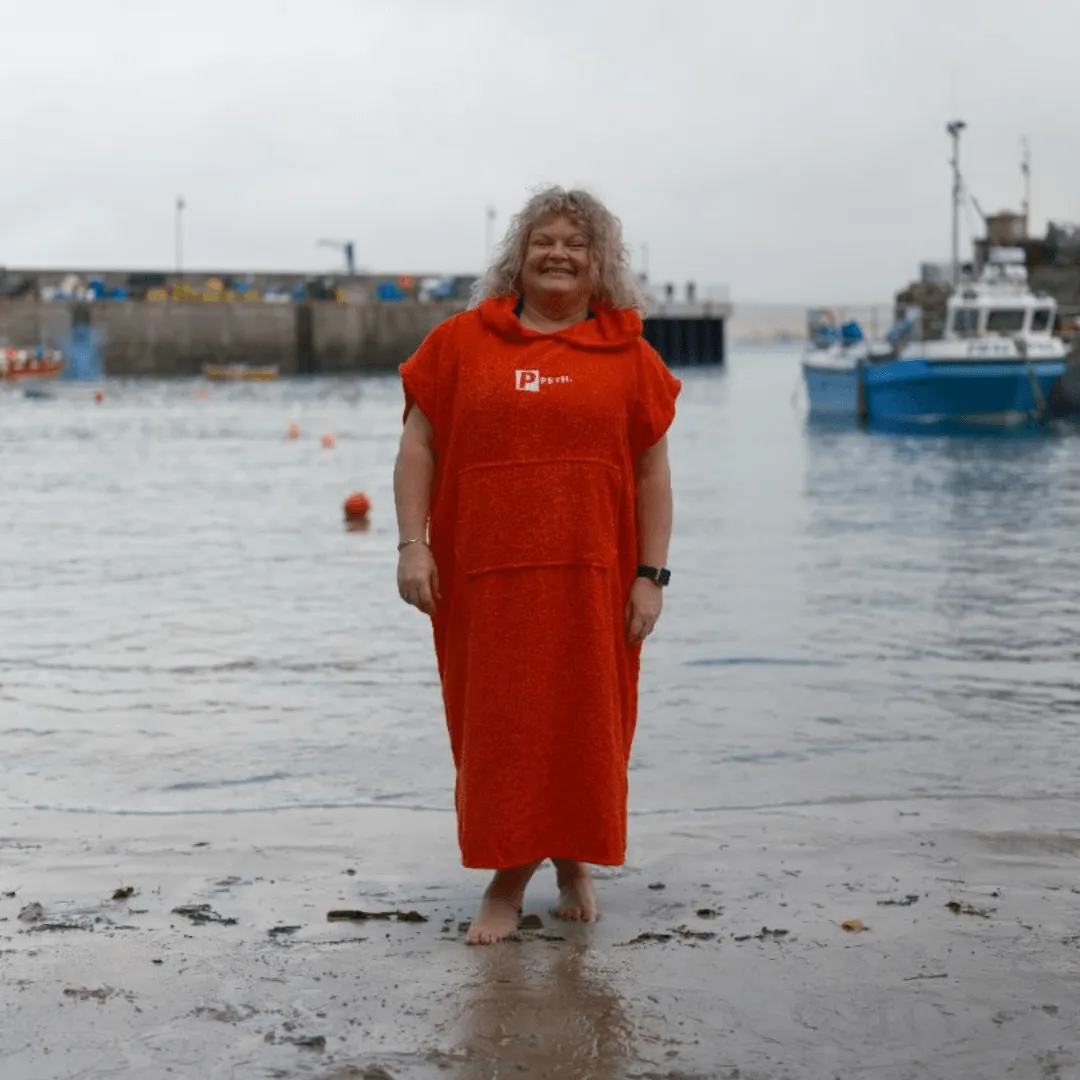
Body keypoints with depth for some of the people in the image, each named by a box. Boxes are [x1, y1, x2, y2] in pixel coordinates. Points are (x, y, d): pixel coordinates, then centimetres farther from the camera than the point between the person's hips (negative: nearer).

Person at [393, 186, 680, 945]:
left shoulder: (628, 353, 6)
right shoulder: (462, 340, 6)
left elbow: (653, 471, 6)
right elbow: (419, 447, 5)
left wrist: (651, 575, -1)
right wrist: (413, 545, -5)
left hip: (591, 577, 0)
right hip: (486, 575, 0)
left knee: (585, 724, 7)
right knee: (497, 726, 4)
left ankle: (576, 862, 29)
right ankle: (508, 880, 16)